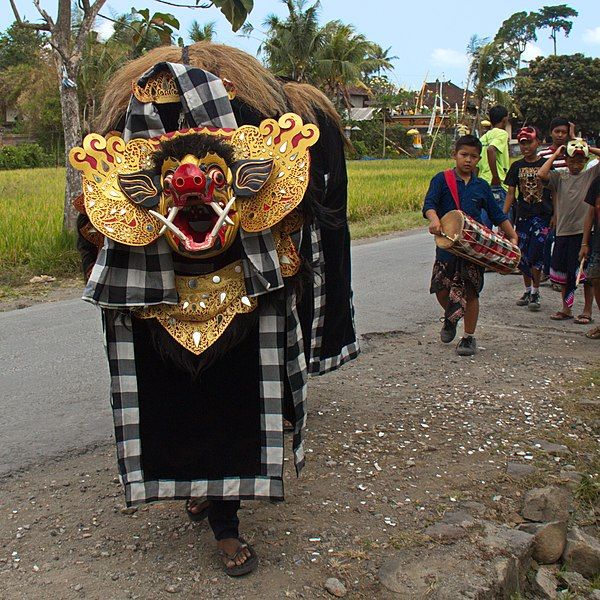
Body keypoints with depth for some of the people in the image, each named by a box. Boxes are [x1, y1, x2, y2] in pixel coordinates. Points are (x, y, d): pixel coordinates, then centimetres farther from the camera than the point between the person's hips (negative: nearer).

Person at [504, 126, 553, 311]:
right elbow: (511, 193, 7)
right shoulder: (516, 167, 6)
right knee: (523, 255, 7)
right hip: (523, 216, 3)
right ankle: (527, 290, 23)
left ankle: (535, 292, 2)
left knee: (536, 253, -10)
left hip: (542, 216, -3)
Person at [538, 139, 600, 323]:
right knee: (563, 271, 11)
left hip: (584, 231, -3)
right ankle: (566, 309, 24)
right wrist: (555, 155, -2)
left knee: (585, 272, 2)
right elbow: (541, 174, -10)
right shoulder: (559, 177, 7)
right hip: (563, 231, 3)